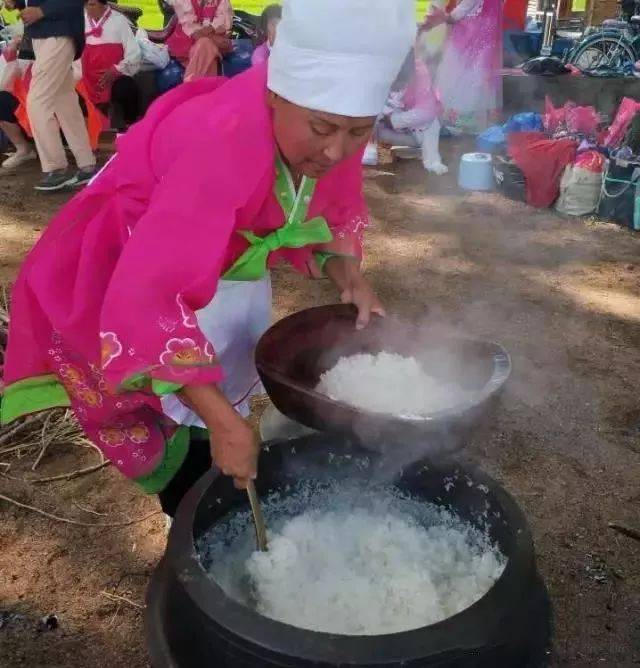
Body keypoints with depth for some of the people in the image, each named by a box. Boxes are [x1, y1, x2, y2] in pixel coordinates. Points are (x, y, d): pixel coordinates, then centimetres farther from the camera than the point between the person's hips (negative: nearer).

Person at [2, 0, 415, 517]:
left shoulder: (334, 126, -18)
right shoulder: (222, 144, -41)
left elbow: (331, 213, 1)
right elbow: (150, 296, -43)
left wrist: (350, 279, -17)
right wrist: (221, 419, -41)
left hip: (224, 264, 7)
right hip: (136, 275, -7)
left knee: (229, 389, 19)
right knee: (188, 438, -1)